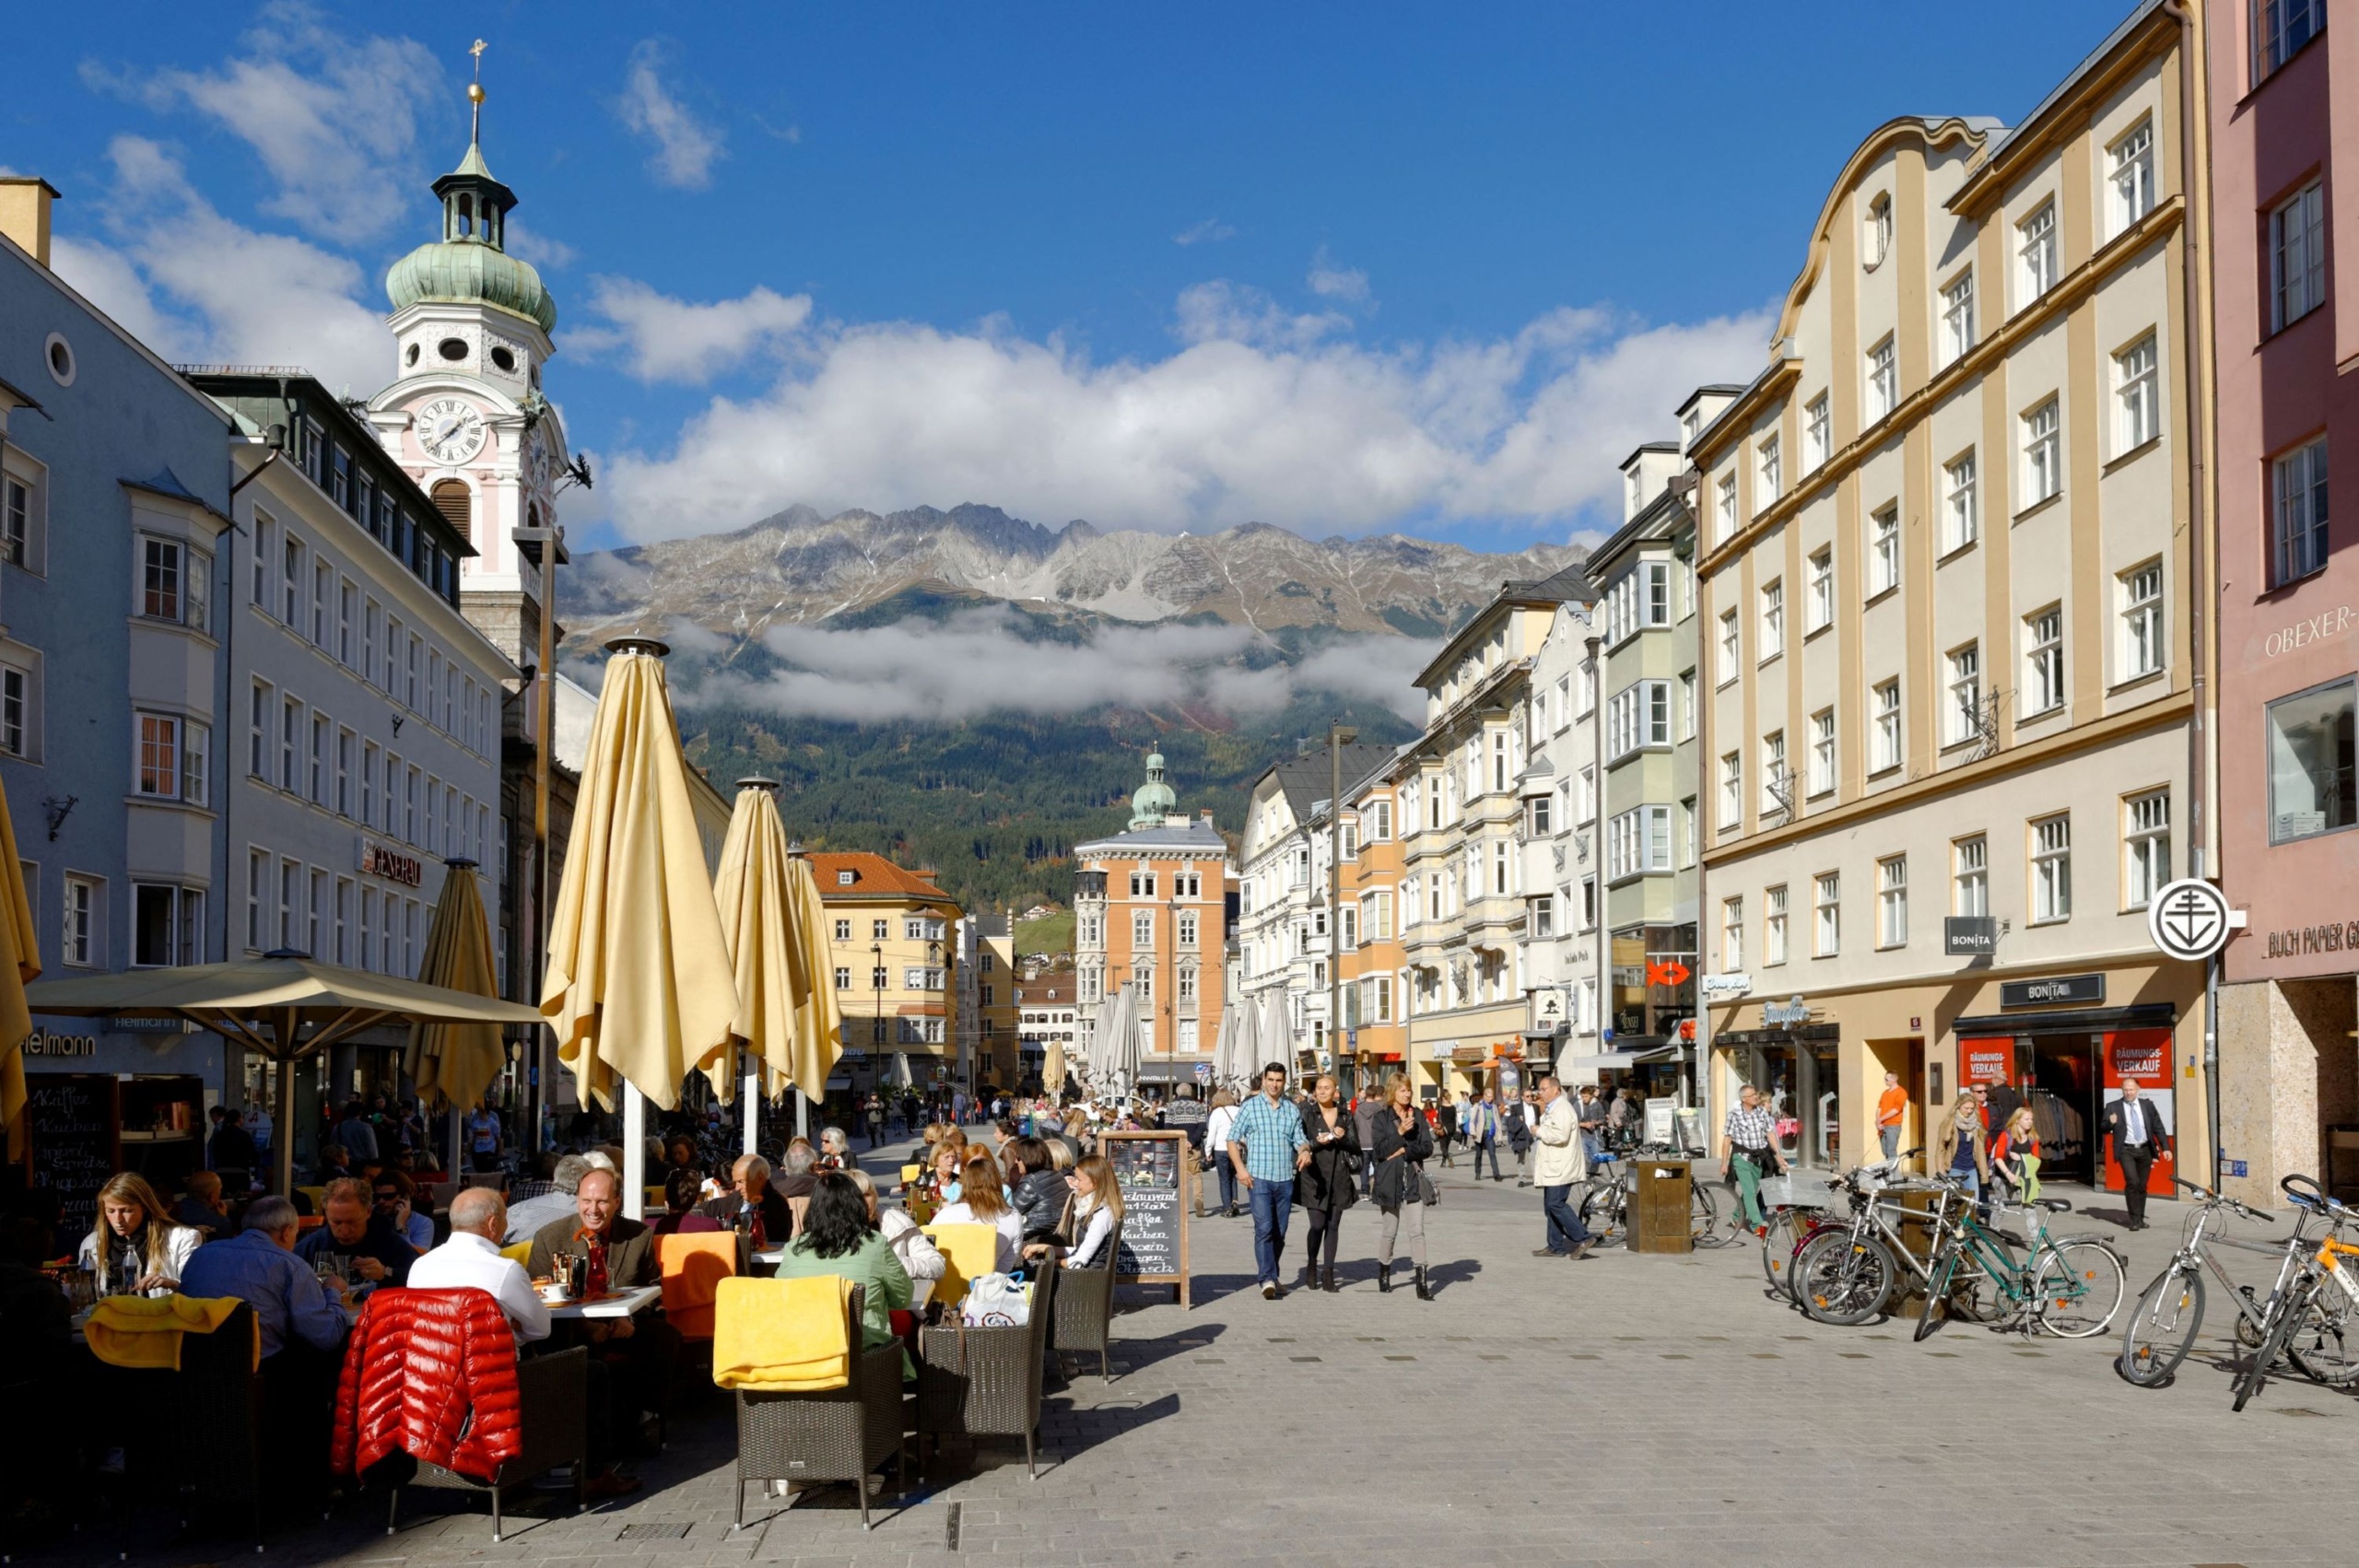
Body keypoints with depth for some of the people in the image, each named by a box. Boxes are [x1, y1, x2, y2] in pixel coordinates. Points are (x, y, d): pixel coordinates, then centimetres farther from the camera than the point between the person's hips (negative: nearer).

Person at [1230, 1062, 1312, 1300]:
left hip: (1285, 1179, 4)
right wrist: (1240, 1168, -9)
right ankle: (1267, 1280, -19)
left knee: (1279, 1232, 9)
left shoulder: (1292, 1111, 12)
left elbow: (1300, 1139, 11)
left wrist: (1305, 1151, -13)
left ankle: (1270, 1276, 23)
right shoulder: (1249, 1107, 3)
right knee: (1264, 1228, -14)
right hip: (1259, 1177, -4)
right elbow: (1233, 1140, 3)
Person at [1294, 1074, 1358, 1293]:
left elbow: (1356, 1146, 10)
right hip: (1314, 1176, -3)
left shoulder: (1345, 1115, 9)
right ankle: (1311, 1265, 16)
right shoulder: (1307, 1114, 0)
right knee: (1317, 1225, -8)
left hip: (1339, 1177, 3)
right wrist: (1317, 1142, -18)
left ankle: (1328, 1274, 11)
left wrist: (1344, 1138, -9)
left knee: (1333, 1226, 4)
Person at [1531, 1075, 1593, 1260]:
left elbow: (1560, 1135, -25)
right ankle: (1555, 1246, 14)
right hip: (1552, 1167, 11)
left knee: (1556, 1204, -15)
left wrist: (1539, 1131, -15)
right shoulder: (1551, 1109, 20)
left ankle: (1582, 1238, -11)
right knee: (1551, 1206, 10)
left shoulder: (1562, 1109, -14)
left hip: (1561, 1167, -11)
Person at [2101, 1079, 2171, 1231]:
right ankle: (2134, 1219, -11)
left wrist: (2165, 1147, 3)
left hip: (2145, 1150, 3)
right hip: (2126, 1150, -3)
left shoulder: (2147, 1105, 7)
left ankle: (2140, 1219, 21)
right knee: (2132, 1182, -18)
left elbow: (2158, 1126, 9)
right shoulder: (2113, 1107, 1)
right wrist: (2110, 1123, -21)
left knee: (2142, 1186, 8)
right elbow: (2103, 1128, 1)